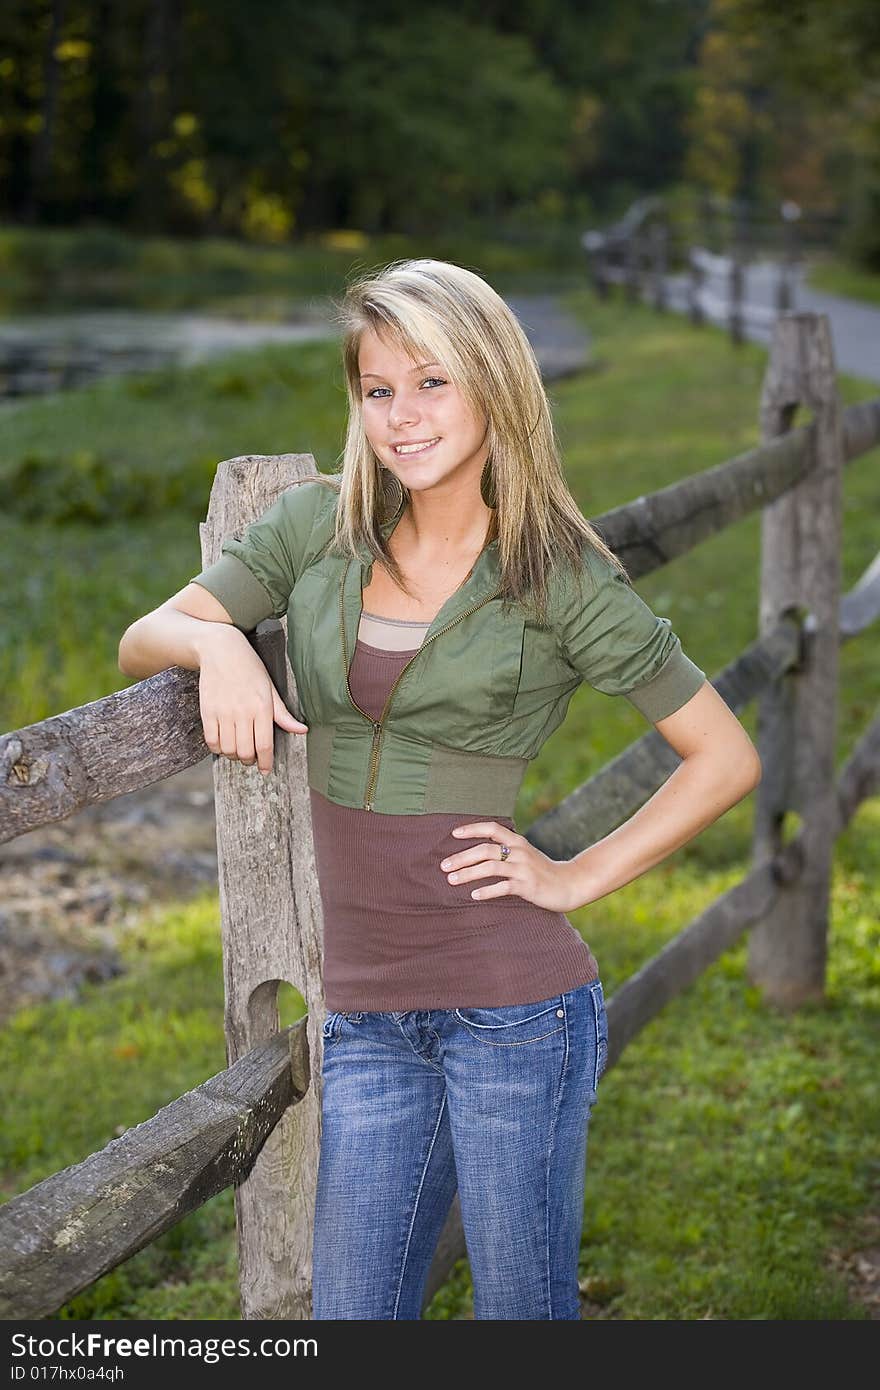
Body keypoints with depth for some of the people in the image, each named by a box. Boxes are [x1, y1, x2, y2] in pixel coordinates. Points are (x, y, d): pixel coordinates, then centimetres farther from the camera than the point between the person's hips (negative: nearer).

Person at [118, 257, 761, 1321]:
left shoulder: (563, 577, -6)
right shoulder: (317, 525, 5)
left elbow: (726, 758, 0)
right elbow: (141, 640, 6)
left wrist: (577, 877, -5)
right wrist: (213, 640, -15)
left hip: (512, 999, -4)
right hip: (367, 1009, 4)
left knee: (525, 1312, 8)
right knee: (352, 1315, 9)